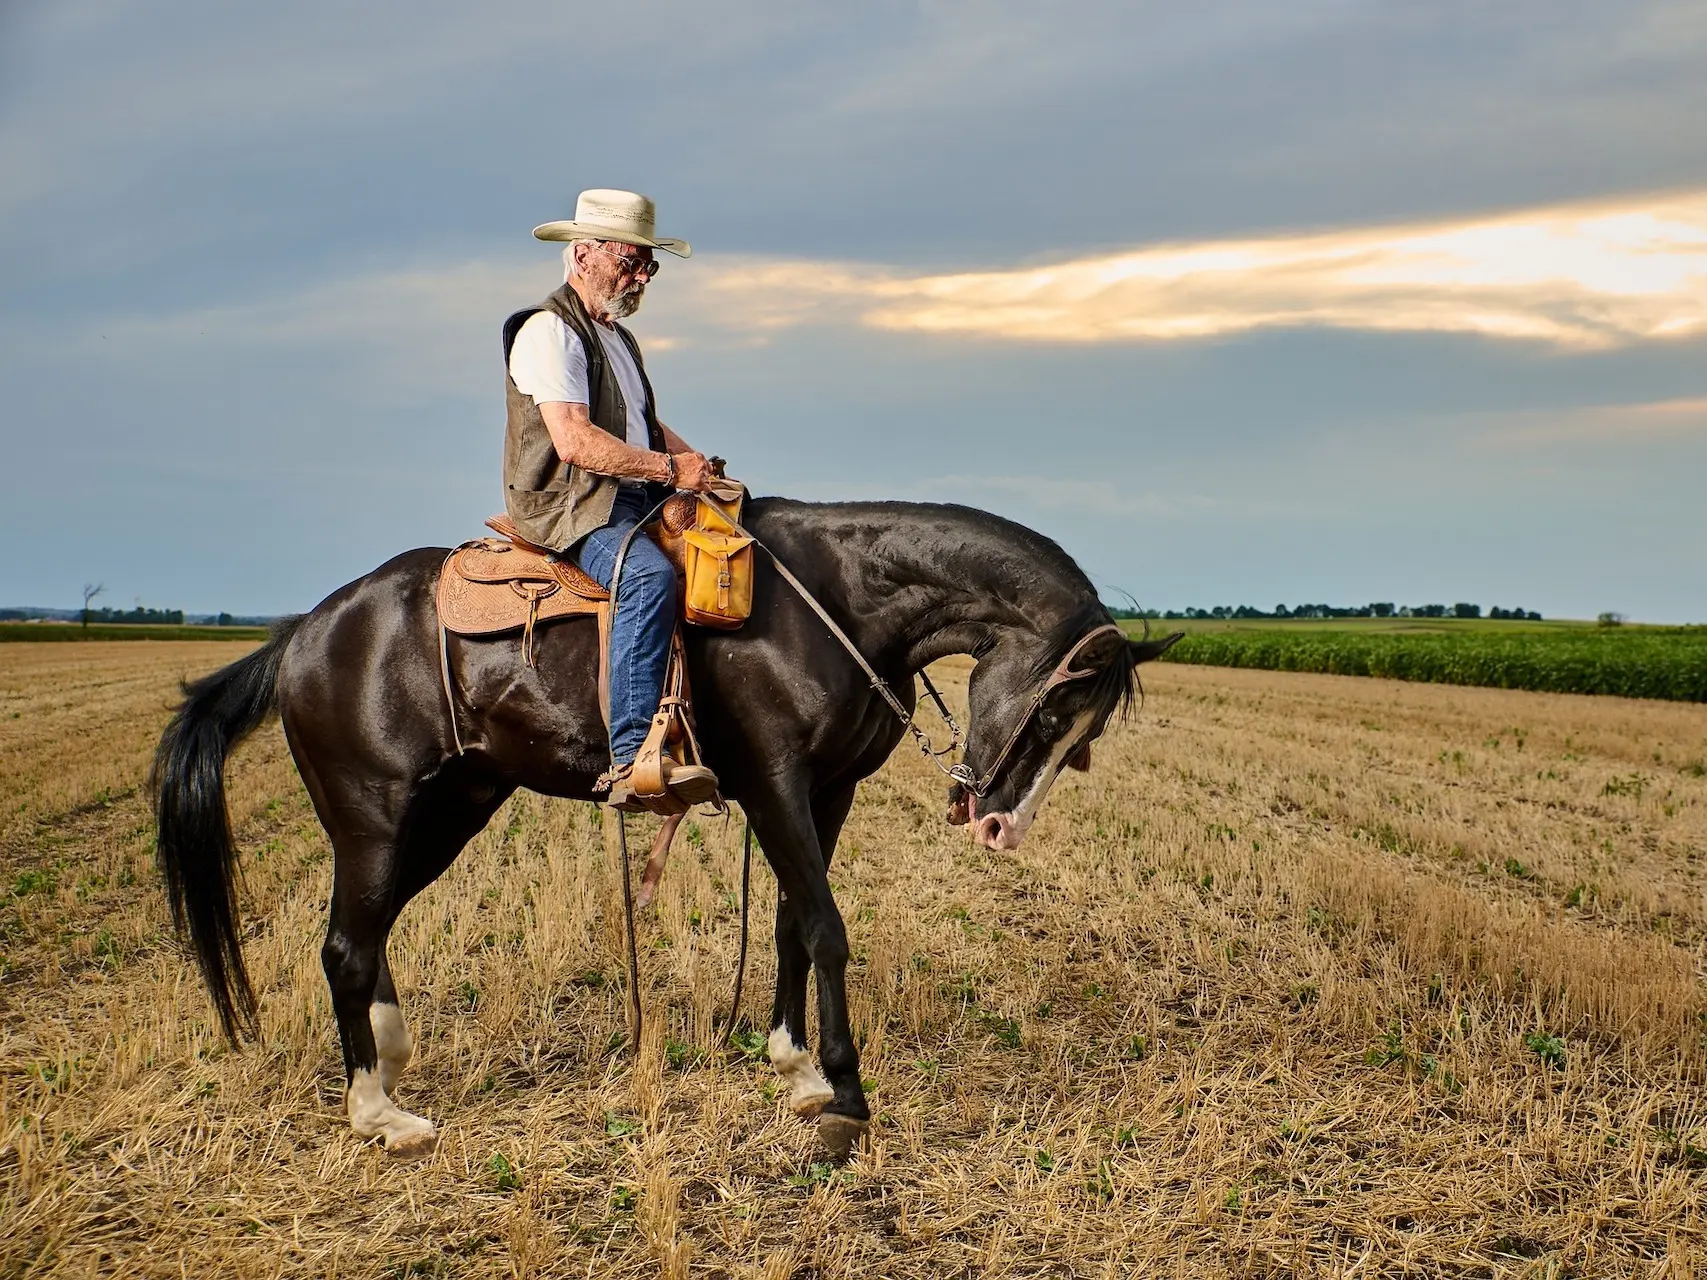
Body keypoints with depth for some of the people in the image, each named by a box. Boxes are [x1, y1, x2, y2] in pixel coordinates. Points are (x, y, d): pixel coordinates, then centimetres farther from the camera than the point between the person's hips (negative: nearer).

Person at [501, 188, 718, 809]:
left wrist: (697, 463, 11)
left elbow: (647, 426, 31)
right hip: (571, 507, -10)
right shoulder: (549, 330, -8)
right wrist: (668, 468, -16)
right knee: (650, 576, -36)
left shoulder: (618, 337, 24)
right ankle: (632, 760, -43)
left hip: (633, 501, 10)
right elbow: (574, 441, -19)